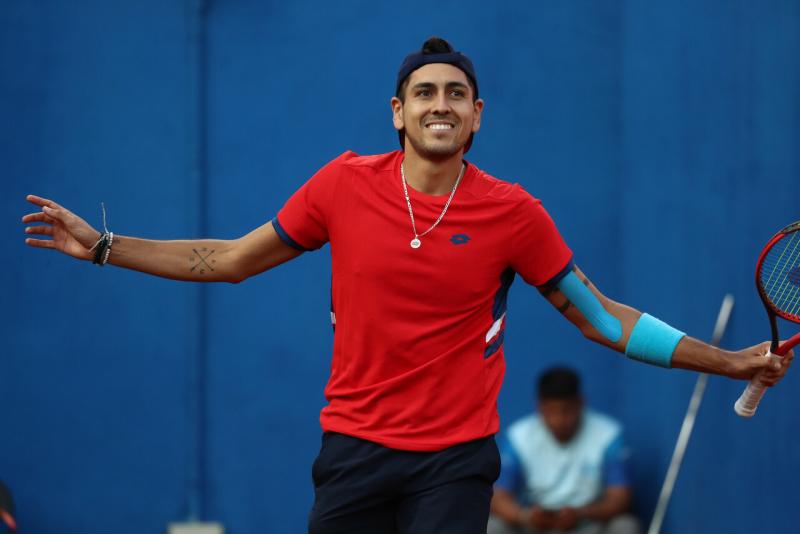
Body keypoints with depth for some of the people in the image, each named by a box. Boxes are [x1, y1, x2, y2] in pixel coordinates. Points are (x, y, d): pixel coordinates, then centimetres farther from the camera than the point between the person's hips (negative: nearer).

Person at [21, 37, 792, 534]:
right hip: (354, 446, 2)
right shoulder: (345, 185, 0)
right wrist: (103, 247, 9)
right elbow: (230, 260, 11)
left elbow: (601, 317, 4)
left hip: (455, 460, -1)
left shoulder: (512, 214, -3)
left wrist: (732, 362, 0)